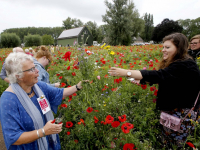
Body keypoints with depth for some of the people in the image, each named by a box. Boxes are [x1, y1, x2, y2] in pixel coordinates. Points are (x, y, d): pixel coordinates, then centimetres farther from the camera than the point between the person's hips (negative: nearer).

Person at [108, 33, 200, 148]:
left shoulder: (185, 66, -24)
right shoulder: (176, 64, 6)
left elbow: (158, 75, -36)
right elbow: (163, 79, 7)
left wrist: (125, 72, -38)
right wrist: (142, 80, -10)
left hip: (182, 115, -8)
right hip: (169, 110, 8)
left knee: (174, 145, 10)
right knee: (166, 141, 18)